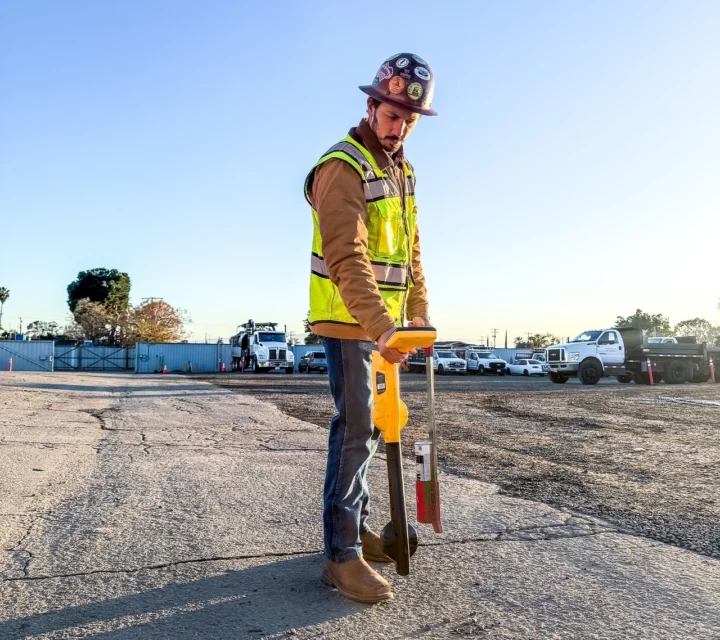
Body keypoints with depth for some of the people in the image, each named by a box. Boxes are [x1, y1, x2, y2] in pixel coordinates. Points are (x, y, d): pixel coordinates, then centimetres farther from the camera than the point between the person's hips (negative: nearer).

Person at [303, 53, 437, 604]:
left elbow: (410, 248, 18)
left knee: (370, 426, 15)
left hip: (383, 320, 9)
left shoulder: (403, 170, 14)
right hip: (348, 320, -9)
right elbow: (347, 258, -27)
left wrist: (419, 311, 11)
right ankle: (342, 555, 1)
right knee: (356, 429, -9)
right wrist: (381, 326, -36)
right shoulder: (343, 166, -15)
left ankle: (357, 524, 30)